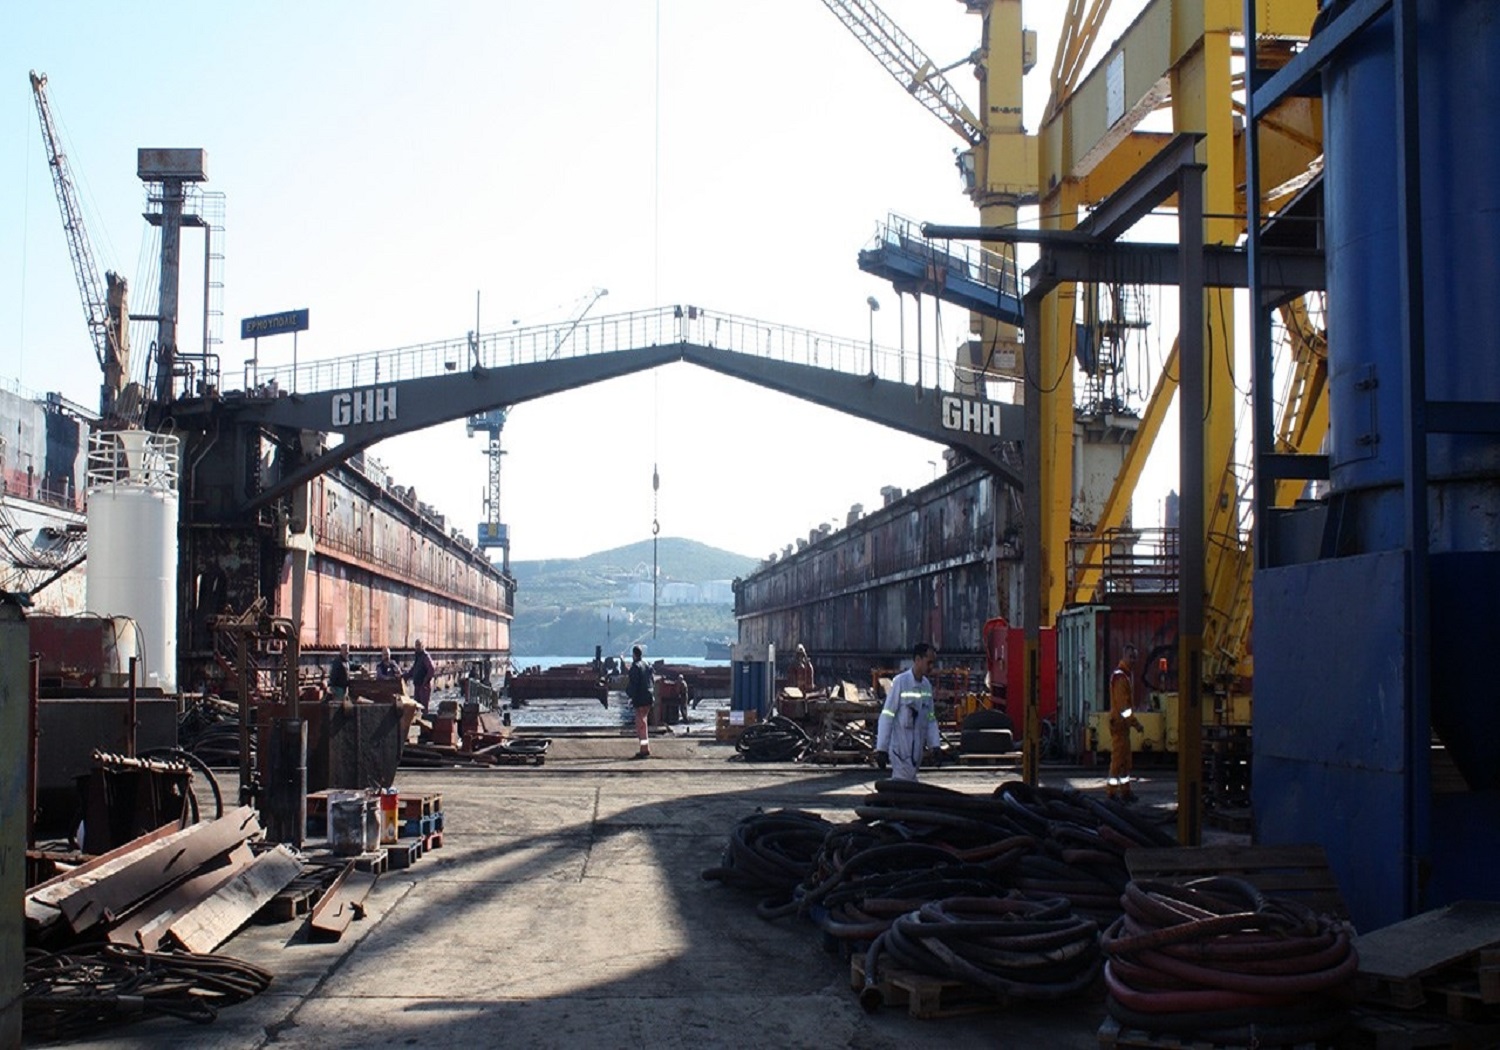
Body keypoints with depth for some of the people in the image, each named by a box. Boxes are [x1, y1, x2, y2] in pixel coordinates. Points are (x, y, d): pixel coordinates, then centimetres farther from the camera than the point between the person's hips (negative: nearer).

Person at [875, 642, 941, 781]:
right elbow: (887, 716, -10)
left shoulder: (927, 685, 9)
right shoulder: (901, 682, -12)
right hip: (900, 748, -6)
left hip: (917, 749, 6)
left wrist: (935, 745, 7)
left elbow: (931, 719, 15)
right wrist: (881, 748, -11)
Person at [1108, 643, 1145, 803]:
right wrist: (1134, 722, -21)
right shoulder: (1120, 676, -17)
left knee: (1125, 758, 14)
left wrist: (1132, 720, 20)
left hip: (1123, 722, 11)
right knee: (1118, 757, -8)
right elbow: (1122, 703, -22)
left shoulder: (1127, 674, 17)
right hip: (1119, 722, -11)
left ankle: (1125, 791, 21)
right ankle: (1113, 792, -5)